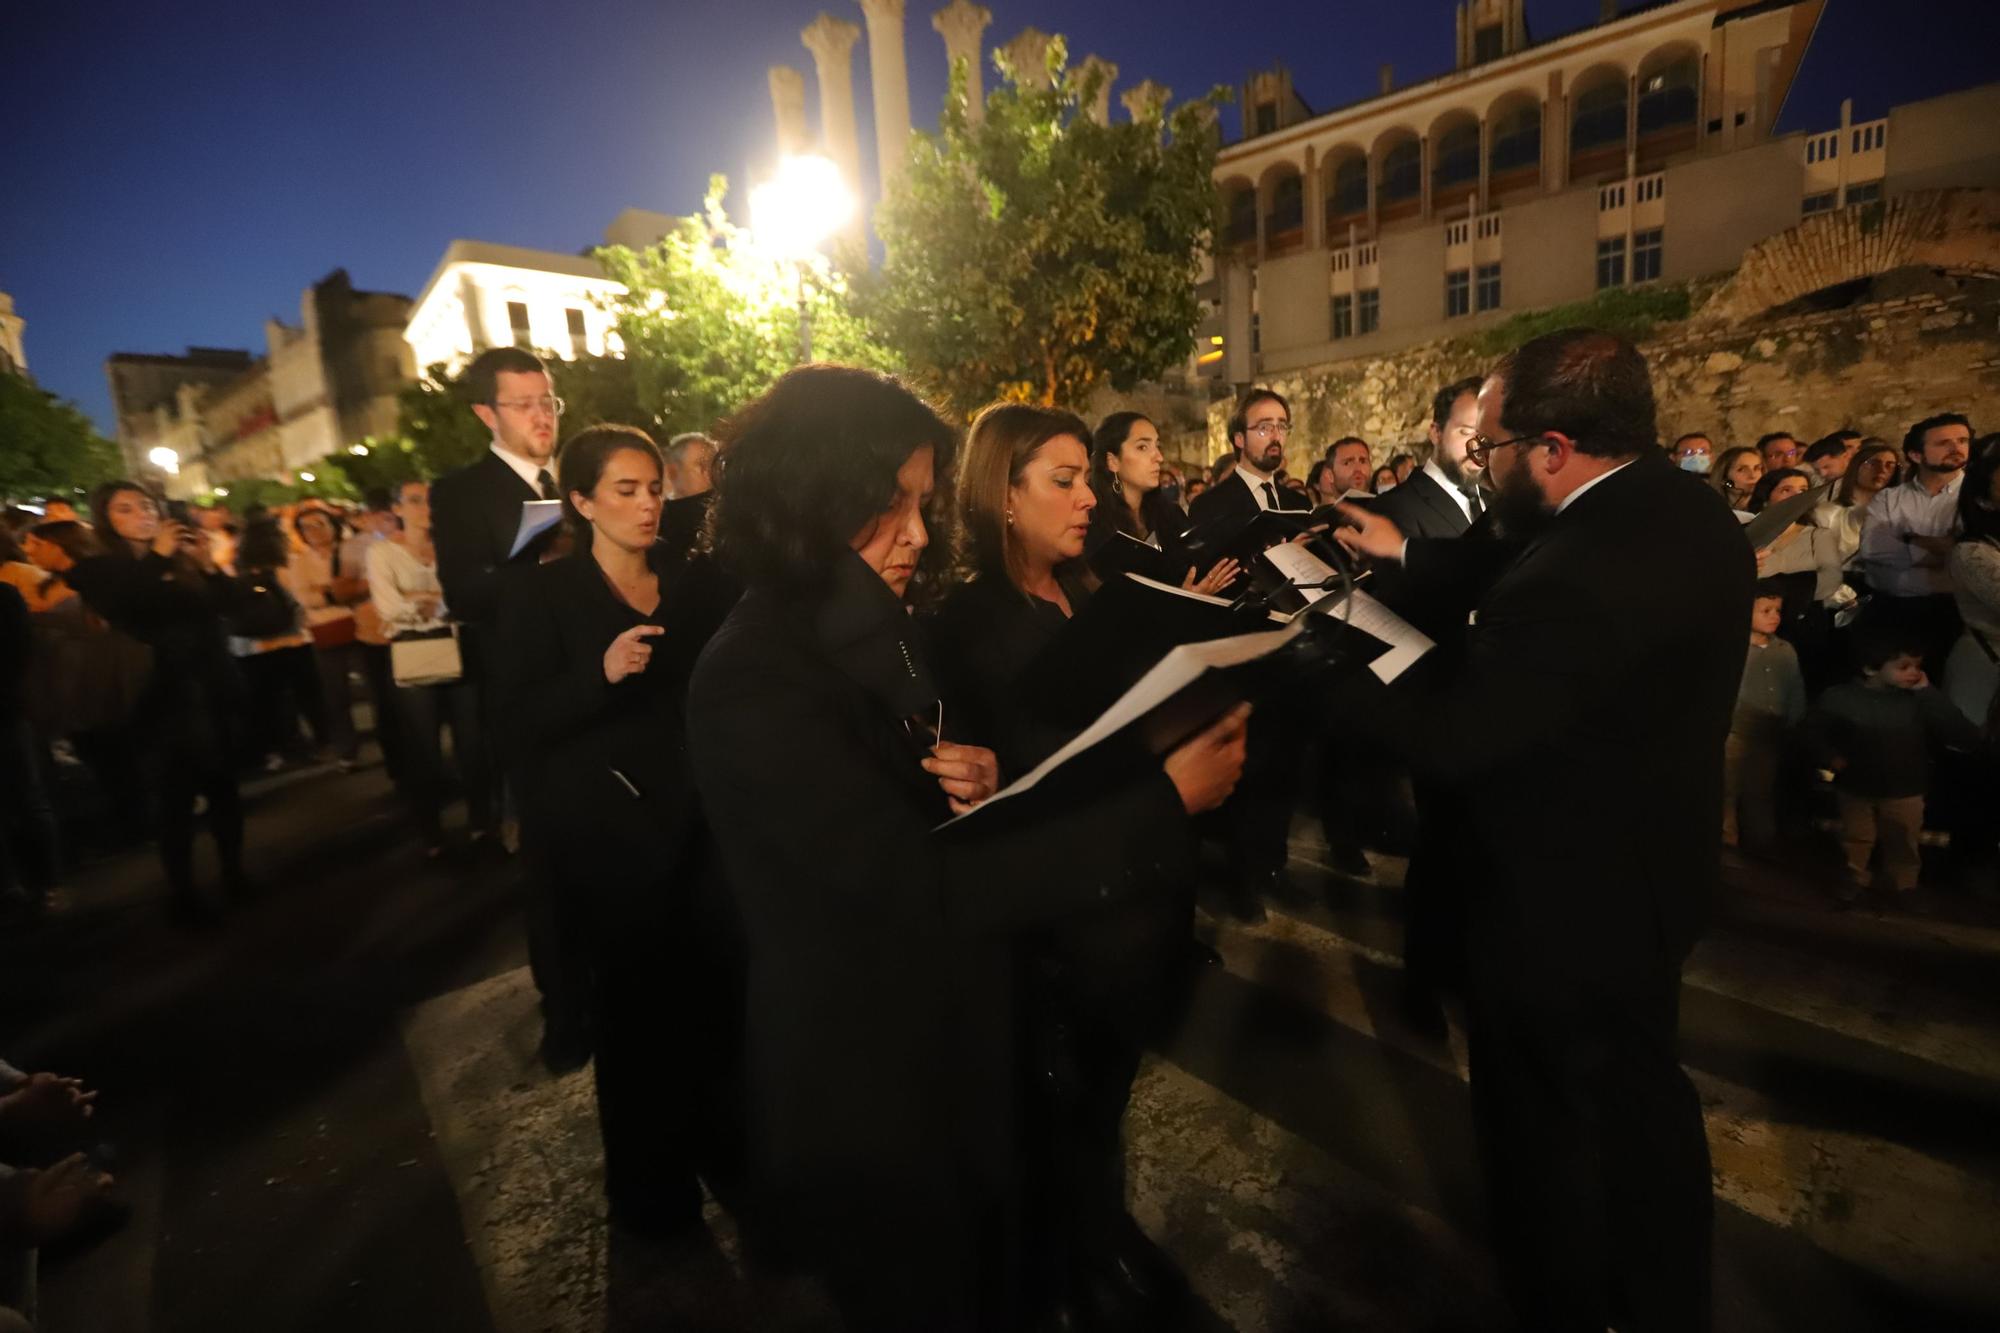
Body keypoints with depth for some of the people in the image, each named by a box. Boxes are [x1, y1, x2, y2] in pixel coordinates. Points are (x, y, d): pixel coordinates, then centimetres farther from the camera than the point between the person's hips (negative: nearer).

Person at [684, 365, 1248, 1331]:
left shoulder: (879, 630, -1)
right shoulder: (753, 681, -27)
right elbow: (925, 891, -32)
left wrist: (987, 785, -14)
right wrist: (1164, 803, -31)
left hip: (958, 1037, 7)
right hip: (865, 1082, -7)